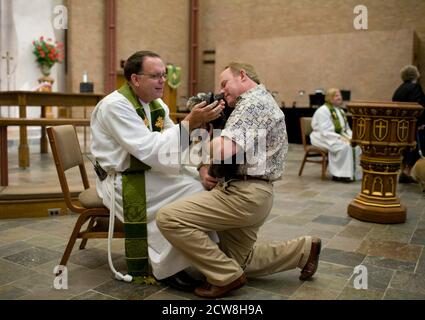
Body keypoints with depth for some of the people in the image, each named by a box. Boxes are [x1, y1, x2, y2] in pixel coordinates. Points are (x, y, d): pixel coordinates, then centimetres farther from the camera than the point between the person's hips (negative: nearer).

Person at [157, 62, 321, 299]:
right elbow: (236, 152, 19)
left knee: (168, 218, -18)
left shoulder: (253, 101, -12)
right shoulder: (261, 101, 23)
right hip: (252, 193, 11)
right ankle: (304, 250, 28)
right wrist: (206, 167, 0)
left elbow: (226, 149, -29)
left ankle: (226, 277, -6)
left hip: (244, 194, -11)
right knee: (236, 262, 23)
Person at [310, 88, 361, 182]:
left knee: (356, 145, -15)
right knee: (344, 146, -32)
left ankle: (353, 173, -8)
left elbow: (347, 129, 16)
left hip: (337, 137, 8)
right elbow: (325, 132, -22)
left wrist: (351, 137, -4)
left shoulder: (340, 111, 13)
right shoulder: (323, 110, -14)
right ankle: (340, 174, -23)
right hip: (322, 138, -8)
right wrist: (340, 138, -27)